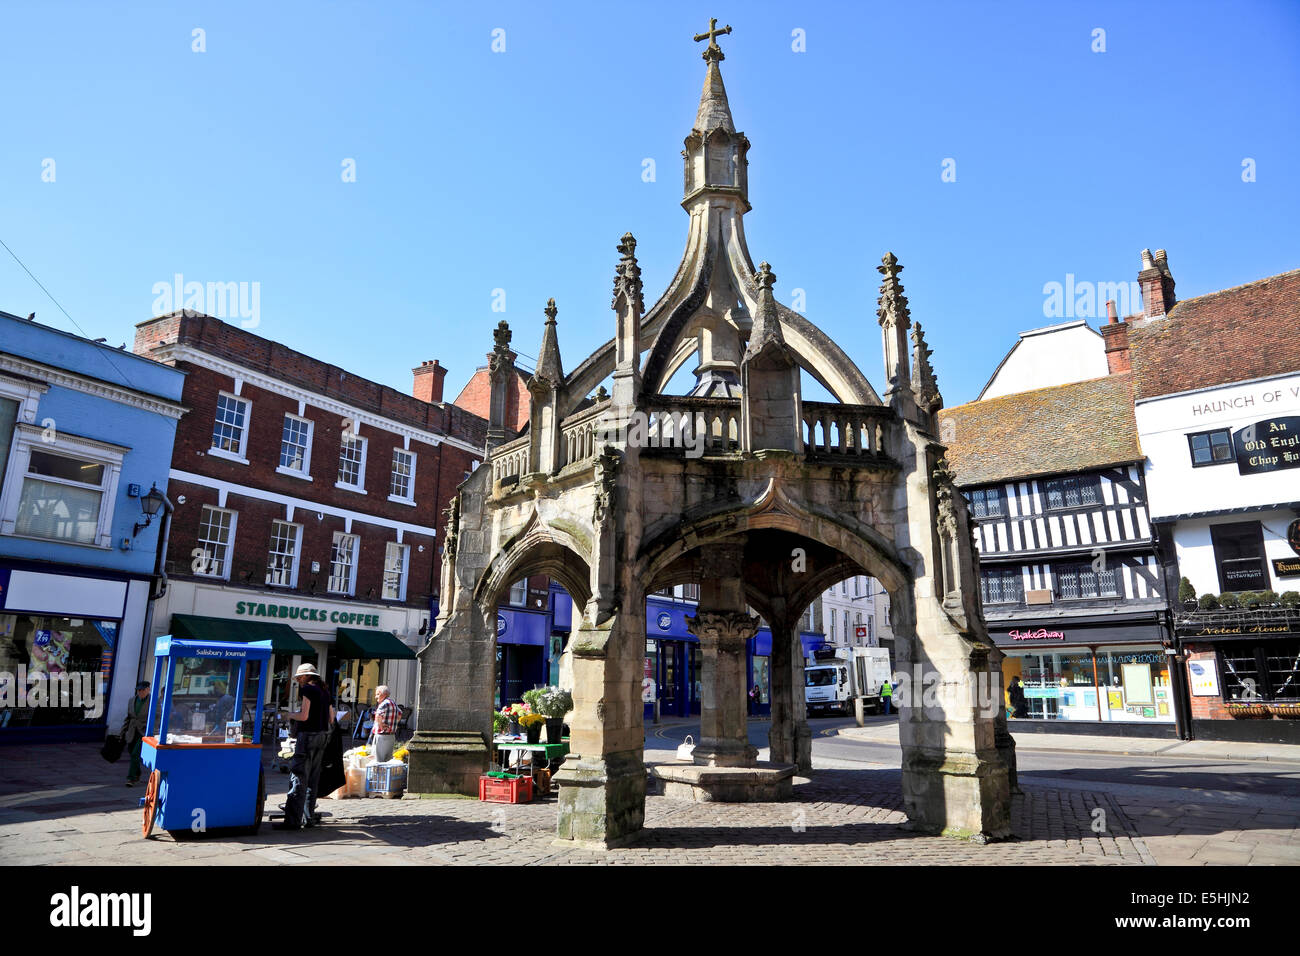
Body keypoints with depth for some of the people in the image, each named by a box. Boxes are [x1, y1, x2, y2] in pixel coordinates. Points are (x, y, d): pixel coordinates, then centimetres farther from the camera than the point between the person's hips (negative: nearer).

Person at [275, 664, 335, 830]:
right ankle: (308, 818, 18)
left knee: (298, 777, -6)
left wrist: (290, 715, 2)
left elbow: (304, 716, -16)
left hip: (309, 735, -8)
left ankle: (293, 820, -7)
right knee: (313, 778, 13)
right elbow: (331, 719, 17)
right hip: (323, 735, 8)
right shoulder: (325, 691, 16)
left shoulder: (308, 689, -8)